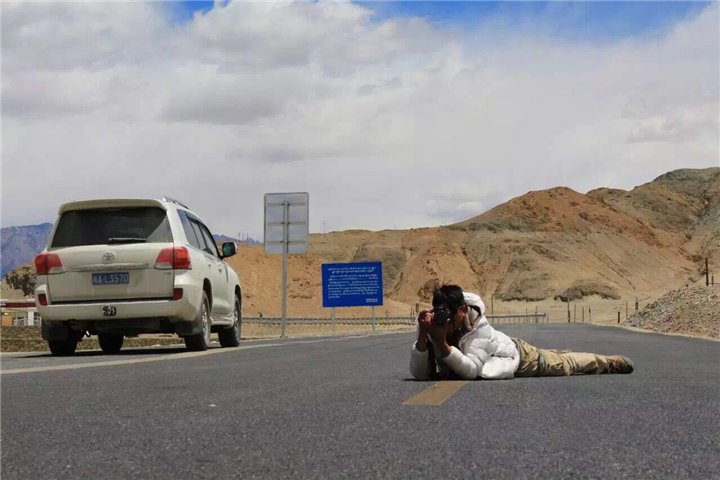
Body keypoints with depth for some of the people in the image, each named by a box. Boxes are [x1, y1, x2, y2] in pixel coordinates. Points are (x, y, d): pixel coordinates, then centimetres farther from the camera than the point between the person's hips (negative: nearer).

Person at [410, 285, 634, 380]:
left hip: (515, 355, -5)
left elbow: (472, 369, -54)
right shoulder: (430, 324, -31)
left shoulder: (478, 327, -43)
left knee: (564, 364, 18)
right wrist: (423, 336, -53)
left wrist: (442, 343, -64)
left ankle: (611, 362, 47)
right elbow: (419, 373, -37)